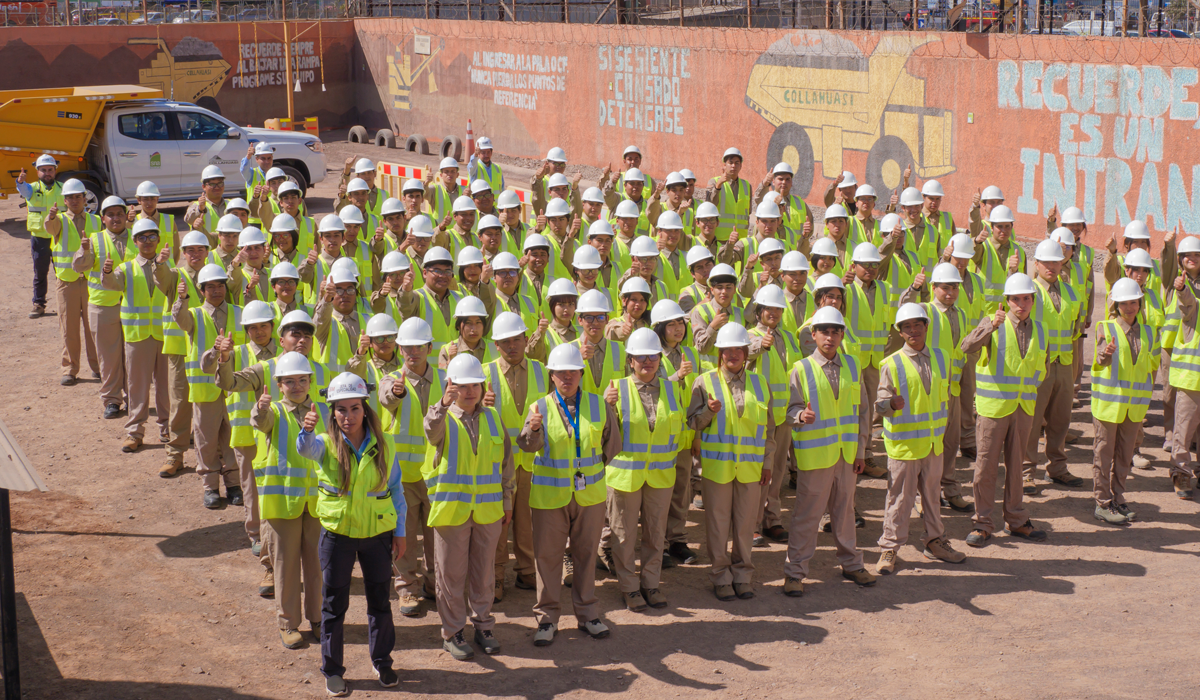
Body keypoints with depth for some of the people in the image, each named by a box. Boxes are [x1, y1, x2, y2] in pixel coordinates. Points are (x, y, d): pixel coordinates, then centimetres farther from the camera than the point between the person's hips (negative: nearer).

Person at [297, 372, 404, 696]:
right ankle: (332, 670, 20)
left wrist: (400, 531, 5)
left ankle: (382, 662, 30)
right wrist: (307, 430, -58)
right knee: (334, 604, 8)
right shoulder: (326, 445, -10)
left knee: (379, 600, 13)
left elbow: (395, 489, 5)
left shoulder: (382, 446, -3)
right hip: (337, 535, -1)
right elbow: (306, 448, -34)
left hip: (377, 534, 2)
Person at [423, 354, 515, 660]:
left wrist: (507, 499, 12)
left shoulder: (493, 417, 7)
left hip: (488, 509, 3)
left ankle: (483, 626, 26)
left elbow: (505, 460, 13)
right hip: (451, 508, -3)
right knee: (451, 573, 4)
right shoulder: (443, 418, -4)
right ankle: (452, 632, 15)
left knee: (484, 571, 12)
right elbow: (432, 431, -29)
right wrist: (443, 404, -48)